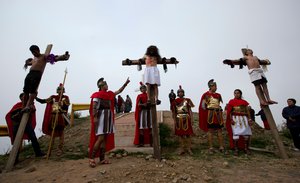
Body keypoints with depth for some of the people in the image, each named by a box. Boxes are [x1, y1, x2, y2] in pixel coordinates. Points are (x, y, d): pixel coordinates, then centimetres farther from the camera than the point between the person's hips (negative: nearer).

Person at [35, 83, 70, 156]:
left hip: (61, 117, -4)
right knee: (52, 132, 11)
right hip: (53, 117, 4)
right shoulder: (53, 97, 8)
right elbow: (43, 101, 5)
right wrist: (36, 97, -6)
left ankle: (60, 149, 9)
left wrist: (61, 105, -27)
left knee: (61, 132, 0)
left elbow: (66, 107, -9)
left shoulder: (66, 98, -1)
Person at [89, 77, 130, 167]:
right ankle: (91, 158, 0)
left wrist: (126, 83, 16)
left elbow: (119, 91, 20)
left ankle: (102, 159, 13)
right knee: (100, 138, -11)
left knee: (105, 138, 6)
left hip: (109, 117, 8)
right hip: (101, 116, -7)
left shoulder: (109, 94, 14)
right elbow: (94, 107, -13)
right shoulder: (97, 94, -6)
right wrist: (95, 117, -21)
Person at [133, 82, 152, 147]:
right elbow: (138, 104, -6)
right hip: (142, 111, -3)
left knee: (150, 127, 2)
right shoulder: (139, 96, 5)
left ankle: (151, 142, 8)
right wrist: (143, 104, -23)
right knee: (142, 127, -3)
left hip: (149, 111, 3)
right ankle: (141, 142, 0)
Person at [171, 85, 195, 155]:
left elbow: (190, 110, 1)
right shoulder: (175, 101, 5)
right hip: (179, 119, 1)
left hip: (186, 118, -1)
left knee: (188, 134, 2)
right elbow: (173, 111, 4)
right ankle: (182, 149, 18)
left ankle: (189, 148, 13)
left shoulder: (187, 100, 4)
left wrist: (191, 118, -6)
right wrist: (174, 120, -2)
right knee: (180, 134, 8)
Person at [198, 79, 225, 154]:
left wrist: (220, 109, 8)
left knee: (219, 130, 7)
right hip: (210, 114, -5)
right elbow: (202, 105, -4)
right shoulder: (206, 94, -3)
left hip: (218, 113, 5)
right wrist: (207, 110, -10)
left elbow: (219, 104, 21)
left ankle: (221, 147, 16)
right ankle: (210, 148, 6)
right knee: (210, 130, -1)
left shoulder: (218, 95, 13)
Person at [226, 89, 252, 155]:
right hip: (235, 118, -3)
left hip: (244, 118, 3)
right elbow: (229, 112, -1)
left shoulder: (244, 102, 11)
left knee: (247, 133, 3)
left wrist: (249, 119, 0)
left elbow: (247, 111, 10)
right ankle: (236, 149, 1)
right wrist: (231, 119, -11)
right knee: (236, 133, -7)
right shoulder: (231, 101, 3)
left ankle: (246, 148, 19)